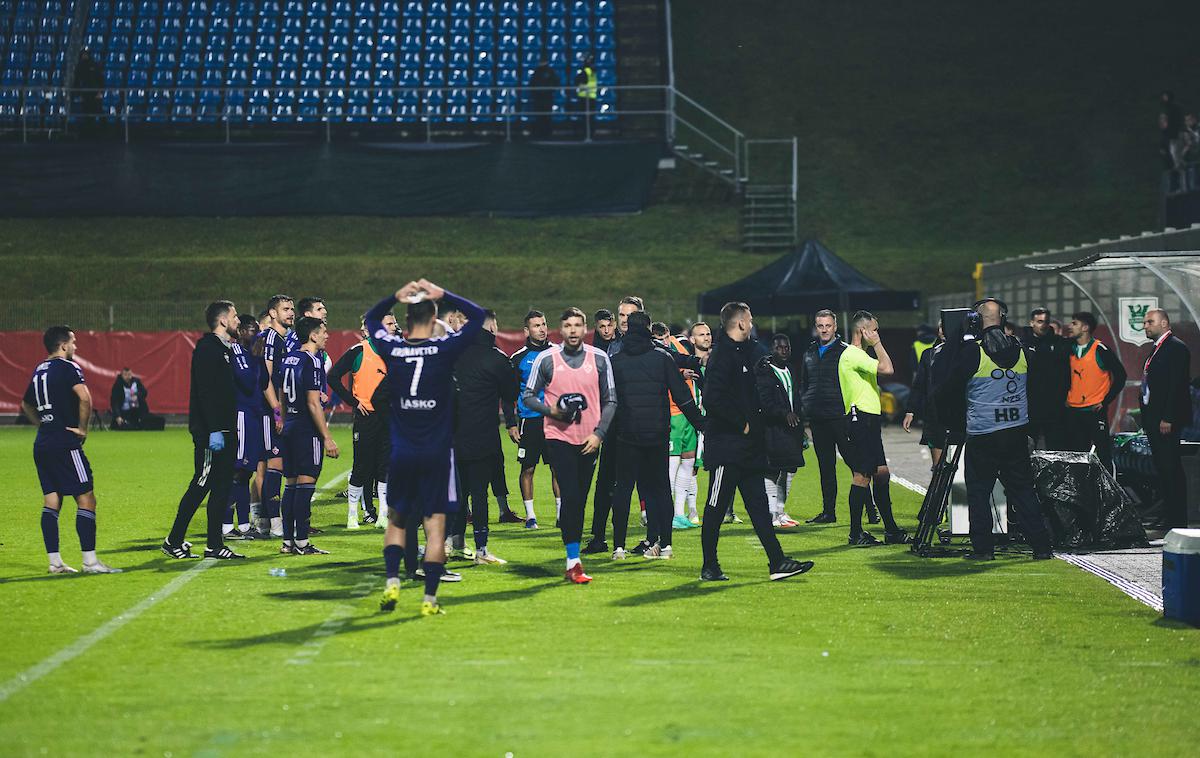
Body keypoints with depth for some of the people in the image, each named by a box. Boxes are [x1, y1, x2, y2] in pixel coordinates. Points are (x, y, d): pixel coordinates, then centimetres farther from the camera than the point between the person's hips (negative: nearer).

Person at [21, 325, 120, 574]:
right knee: (86, 499, -5)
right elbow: (84, 398, -24)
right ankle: (90, 561, -7)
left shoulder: (39, 370, 16)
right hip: (65, 444, -8)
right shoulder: (68, 367, -9)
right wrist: (83, 428, -12)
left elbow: (26, 405, 30)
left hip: (42, 443, 8)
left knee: (51, 502, 9)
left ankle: (55, 562, 9)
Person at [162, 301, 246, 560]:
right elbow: (206, 391, -20)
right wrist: (214, 431, -25)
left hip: (223, 430, 10)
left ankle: (215, 545, 11)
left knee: (222, 486, 8)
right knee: (201, 486, -6)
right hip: (209, 431, -10)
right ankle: (174, 541, 2)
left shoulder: (224, 348, 19)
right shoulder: (207, 347, -12)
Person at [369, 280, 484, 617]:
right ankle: (430, 599, 1)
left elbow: (371, 319, 19)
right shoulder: (444, 348, -9)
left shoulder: (391, 348, -2)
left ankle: (392, 582, 3)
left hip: (401, 453, 2)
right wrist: (442, 295, 6)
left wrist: (396, 296, 9)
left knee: (396, 520, 17)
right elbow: (477, 315, 5)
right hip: (437, 453, -2)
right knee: (435, 525, 2)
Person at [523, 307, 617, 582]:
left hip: (589, 441, 3)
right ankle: (573, 562, -12)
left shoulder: (599, 359, 4)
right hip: (558, 436, -3)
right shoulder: (546, 359, -1)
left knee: (579, 500, 8)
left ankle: (573, 558, 17)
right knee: (570, 497, -13)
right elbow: (528, 394, 6)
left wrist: (599, 433, -3)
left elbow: (610, 400, 8)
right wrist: (551, 411, -11)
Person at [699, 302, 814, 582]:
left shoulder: (744, 352, 16)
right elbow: (713, 400, -24)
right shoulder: (722, 355, -14)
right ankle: (709, 567, 8)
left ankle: (777, 562, 8)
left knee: (758, 505, 8)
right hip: (726, 446, -10)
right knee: (716, 508, 0)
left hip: (747, 447, 10)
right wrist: (741, 423, -16)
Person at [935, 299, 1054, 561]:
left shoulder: (972, 352, -9)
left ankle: (983, 547, 5)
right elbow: (1033, 389, 17)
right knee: (1023, 490, 10)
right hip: (1017, 432, 4)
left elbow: (946, 391, -3)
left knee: (978, 491, 6)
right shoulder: (1021, 350, 5)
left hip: (982, 435, -4)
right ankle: (1040, 546, 8)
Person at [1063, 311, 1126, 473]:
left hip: (1095, 411, -6)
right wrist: (1066, 397, 12)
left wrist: (1106, 400, -9)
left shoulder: (1100, 350, -10)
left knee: (1102, 454, -4)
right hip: (1073, 411, 6)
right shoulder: (1071, 350, 9)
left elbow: (1120, 375, -8)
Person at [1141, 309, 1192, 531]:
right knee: (1162, 468, 11)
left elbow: (1177, 385, -18)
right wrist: (1147, 417, 14)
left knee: (1171, 469, -8)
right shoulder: (1157, 348, 18)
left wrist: (1168, 419, -22)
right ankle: (1168, 516, 16)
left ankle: (1177, 520, -5)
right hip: (1153, 419, 10)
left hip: (1167, 420, -10)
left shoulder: (1176, 348, -11)